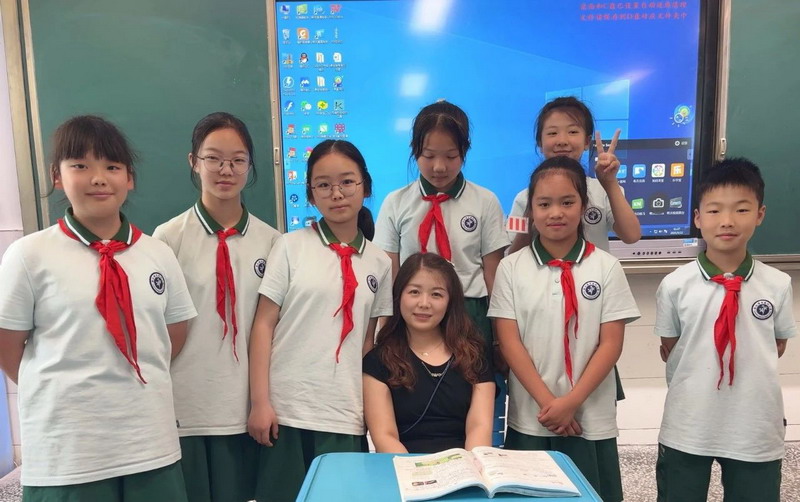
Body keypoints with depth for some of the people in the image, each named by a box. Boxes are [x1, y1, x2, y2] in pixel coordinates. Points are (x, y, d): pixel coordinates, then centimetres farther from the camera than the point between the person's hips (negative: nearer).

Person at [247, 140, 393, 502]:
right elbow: (264, 324, -3)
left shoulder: (379, 263, 6)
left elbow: (369, 340, 10)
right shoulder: (291, 247, -2)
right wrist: (259, 401, -8)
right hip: (286, 409, -2)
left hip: (346, 416, 2)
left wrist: (372, 408, 5)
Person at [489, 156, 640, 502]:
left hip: (590, 417, 0)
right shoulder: (511, 268, -3)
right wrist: (547, 402, -11)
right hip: (530, 418, 0)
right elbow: (508, 342, -5)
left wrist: (572, 401, -12)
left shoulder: (606, 267, -3)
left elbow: (611, 344, -4)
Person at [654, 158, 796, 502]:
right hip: (686, 429, -1)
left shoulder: (778, 285, -6)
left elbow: (778, 345, 9)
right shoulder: (675, 285, -10)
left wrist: (747, 370, 2)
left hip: (757, 430, 1)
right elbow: (669, 351, 2)